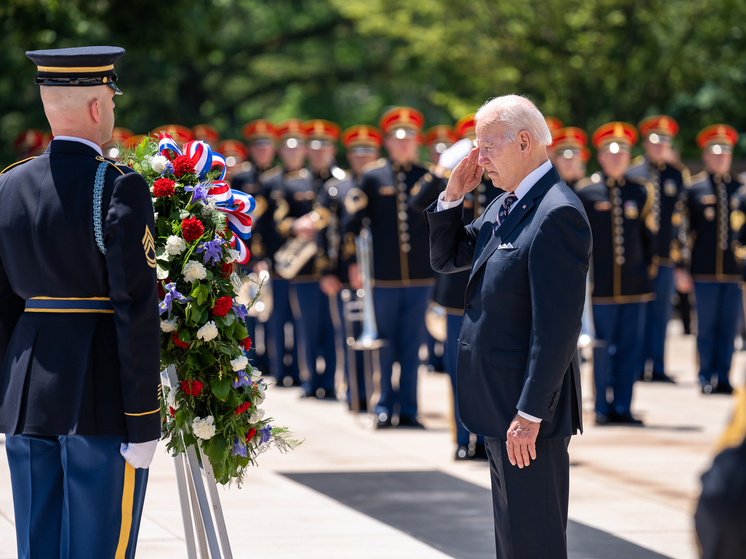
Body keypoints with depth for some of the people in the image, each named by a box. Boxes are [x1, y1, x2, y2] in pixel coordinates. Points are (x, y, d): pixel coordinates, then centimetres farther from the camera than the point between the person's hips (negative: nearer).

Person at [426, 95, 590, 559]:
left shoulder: (557, 214, -20)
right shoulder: (506, 206, 11)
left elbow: (558, 325, -24)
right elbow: (446, 259, 22)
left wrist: (529, 414, -24)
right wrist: (453, 197, 5)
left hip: (531, 412, -10)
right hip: (501, 400, 10)